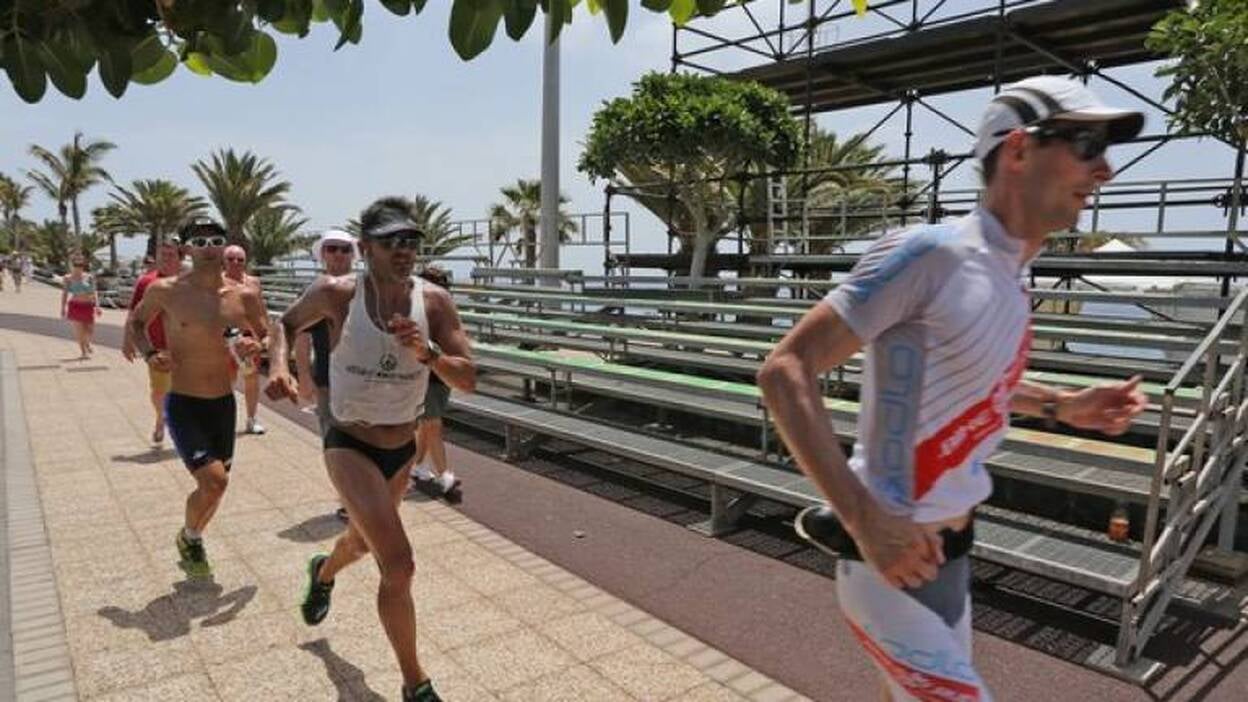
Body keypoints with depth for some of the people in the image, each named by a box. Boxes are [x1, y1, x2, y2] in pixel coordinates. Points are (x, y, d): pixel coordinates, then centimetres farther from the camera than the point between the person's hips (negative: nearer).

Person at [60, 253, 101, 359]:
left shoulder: (89, 277, 2)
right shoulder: (67, 279, 0)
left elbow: (94, 292, 5)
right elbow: (64, 294, 2)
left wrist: (97, 306, -2)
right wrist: (63, 308, -2)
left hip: (88, 306, 1)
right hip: (75, 306, -1)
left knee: (90, 332, 3)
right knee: (79, 330, -5)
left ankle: (87, 344, 36)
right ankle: (83, 352, 8)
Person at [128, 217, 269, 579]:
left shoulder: (244, 296, -4)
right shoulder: (165, 290, -9)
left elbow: (269, 339, 7)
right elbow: (136, 322, 9)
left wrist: (257, 347, -16)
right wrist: (149, 354, -9)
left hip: (224, 404, 4)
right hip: (183, 404, -3)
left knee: (216, 484, 15)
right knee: (213, 481, -15)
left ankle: (194, 541, 44)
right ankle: (188, 538, 17)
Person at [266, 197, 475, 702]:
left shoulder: (434, 301, -13)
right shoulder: (336, 294, -17)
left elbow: (468, 380, -15)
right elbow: (287, 324, 5)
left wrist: (428, 353, -32)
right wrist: (279, 366, -14)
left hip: (403, 450, 4)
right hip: (350, 447, -4)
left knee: (364, 542, 30)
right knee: (398, 565, -18)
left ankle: (323, 572, 68)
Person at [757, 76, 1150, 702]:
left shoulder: (1009, 280, 5)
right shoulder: (930, 253, -21)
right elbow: (785, 372, -25)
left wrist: (1061, 406, 10)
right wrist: (866, 520, -30)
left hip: (951, 554, 9)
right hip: (894, 562, -9)